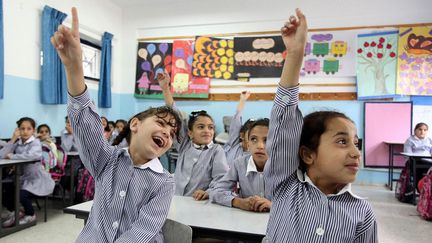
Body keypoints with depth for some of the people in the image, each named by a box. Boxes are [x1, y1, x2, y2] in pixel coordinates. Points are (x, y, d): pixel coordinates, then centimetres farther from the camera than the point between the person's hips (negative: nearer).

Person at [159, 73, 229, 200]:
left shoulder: (217, 150, 3)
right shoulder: (184, 145, 10)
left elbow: (221, 177, -8)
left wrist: (208, 192, -28)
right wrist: (165, 89, 3)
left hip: (199, 203, -3)